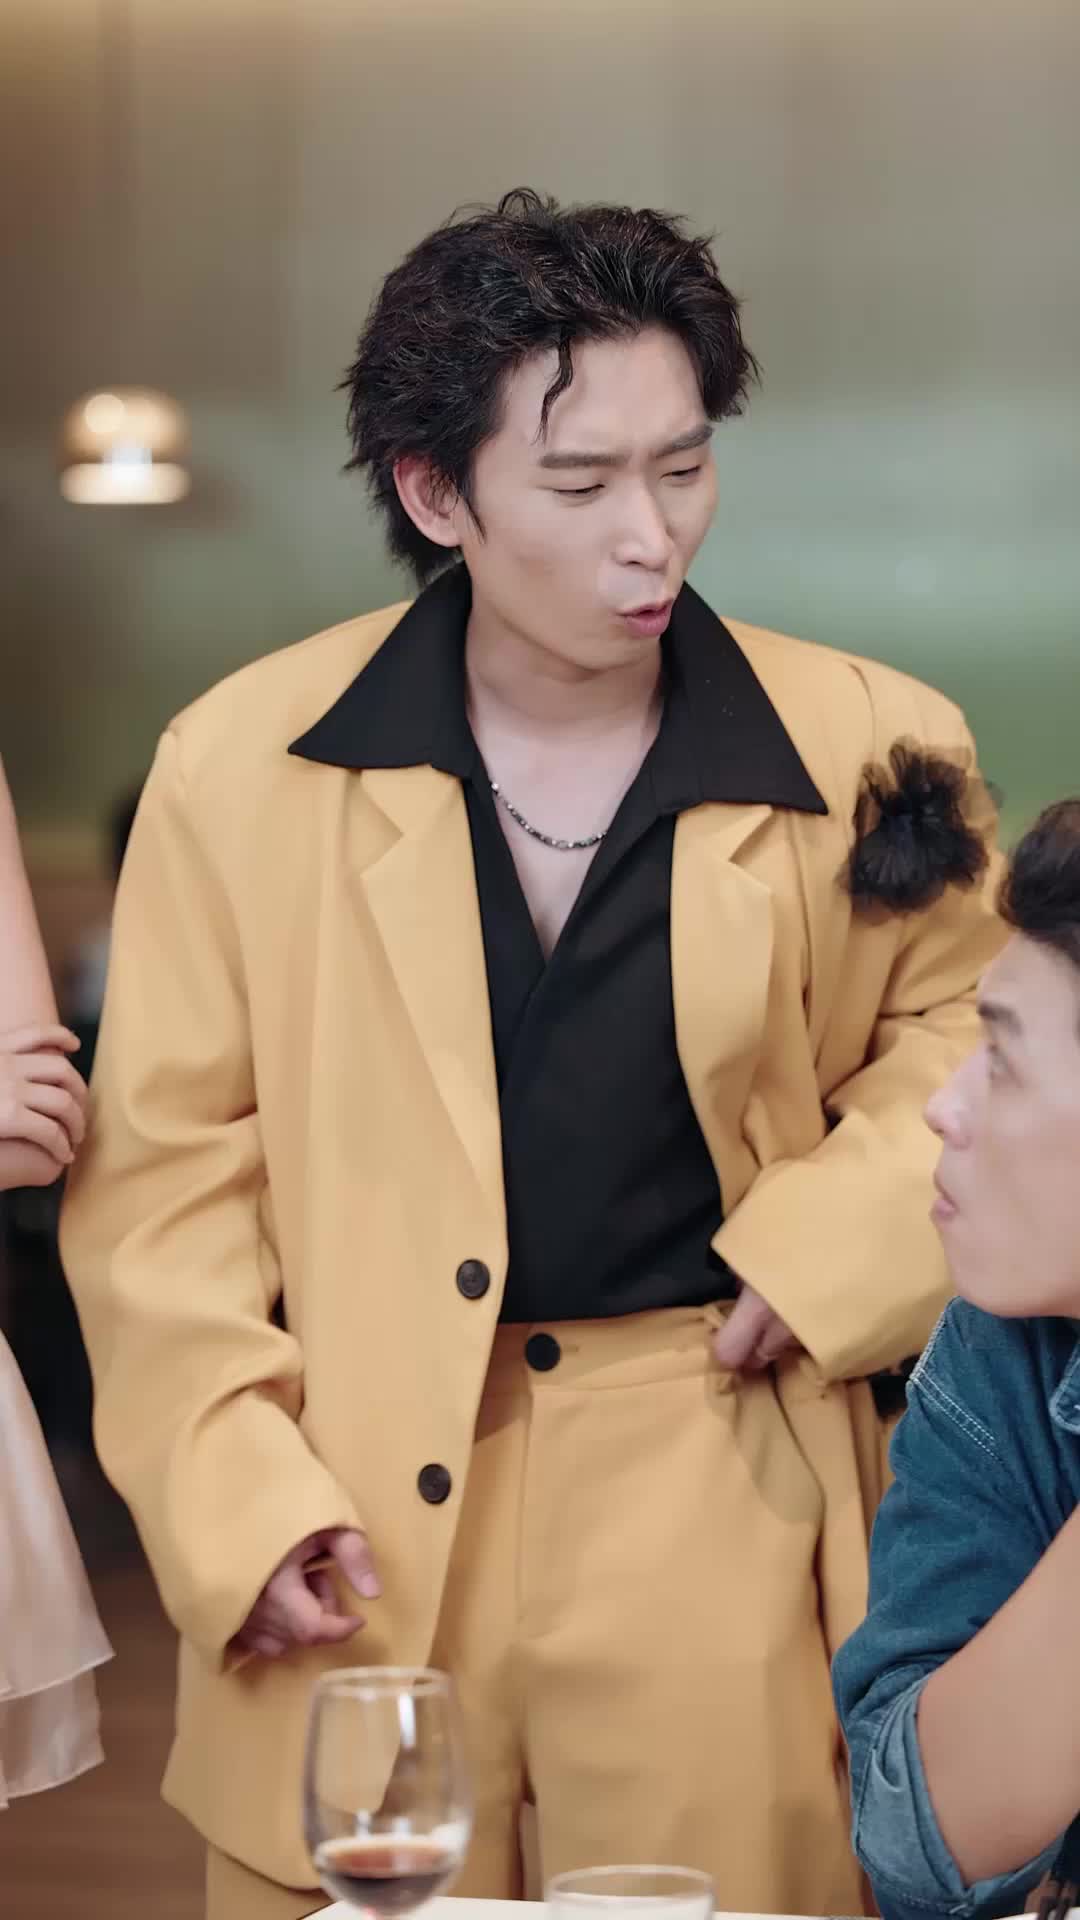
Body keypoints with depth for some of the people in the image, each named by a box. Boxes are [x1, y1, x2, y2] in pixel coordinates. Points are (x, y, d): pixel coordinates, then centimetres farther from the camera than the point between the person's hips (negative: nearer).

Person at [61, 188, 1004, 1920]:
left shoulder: (866, 750, -2)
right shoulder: (245, 767, -2)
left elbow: (958, 1031, 15)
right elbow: (165, 1161, 2)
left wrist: (838, 1240, -3)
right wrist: (232, 1489, -8)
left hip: (719, 1491, 0)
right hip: (359, 1523, 0)